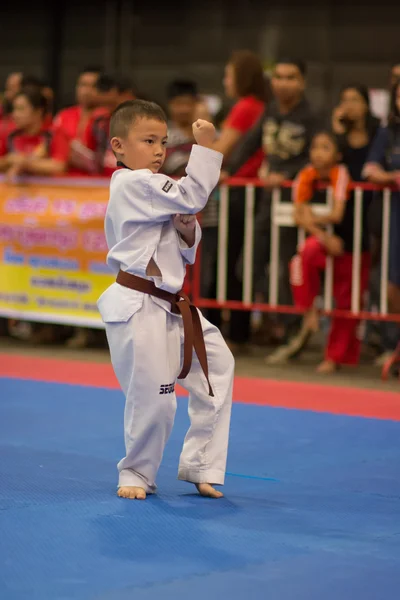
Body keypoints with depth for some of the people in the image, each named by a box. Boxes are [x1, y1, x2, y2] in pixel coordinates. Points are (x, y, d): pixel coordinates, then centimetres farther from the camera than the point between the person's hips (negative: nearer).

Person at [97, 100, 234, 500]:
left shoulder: (150, 194, 17)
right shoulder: (134, 185, -13)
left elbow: (181, 255, 21)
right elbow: (193, 195, -24)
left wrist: (187, 231, 0)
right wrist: (204, 147, -18)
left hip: (169, 306, 10)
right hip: (138, 311, -10)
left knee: (217, 365, 13)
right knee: (152, 399, -7)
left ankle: (199, 465, 21)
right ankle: (137, 473, 17)